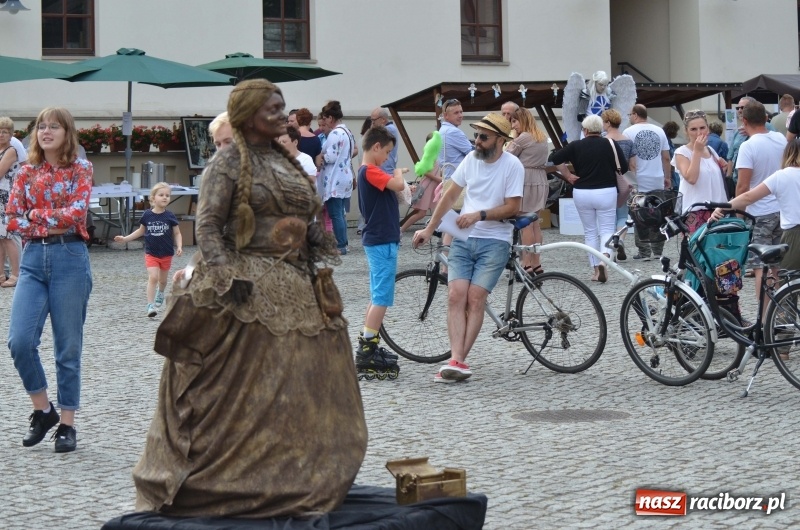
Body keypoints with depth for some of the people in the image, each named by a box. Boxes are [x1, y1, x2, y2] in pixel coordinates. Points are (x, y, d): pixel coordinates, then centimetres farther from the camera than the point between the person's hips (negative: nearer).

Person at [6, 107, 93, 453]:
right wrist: (51, 224, -10)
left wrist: (36, 213, -5)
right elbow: (12, 219, 2)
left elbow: (76, 213, -12)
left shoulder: (80, 169, 2)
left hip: (69, 258, -3)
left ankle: (67, 424, 13)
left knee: (68, 348, 3)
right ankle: (43, 410, 11)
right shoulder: (27, 172, 10)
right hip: (33, 259, 3)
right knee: (20, 341, -10)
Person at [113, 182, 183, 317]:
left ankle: (160, 295, 50)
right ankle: (150, 306, -16)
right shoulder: (147, 215, -6)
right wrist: (125, 238, 5)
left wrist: (179, 247, -17)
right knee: (153, 277, -16)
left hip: (166, 254, 1)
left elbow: (177, 233, -1)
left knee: (162, 279, 17)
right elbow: (141, 231, 9)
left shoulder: (170, 216, -8)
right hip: (151, 253, -1)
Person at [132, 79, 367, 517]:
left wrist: (319, 276, 14)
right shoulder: (228, 165, -5)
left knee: (301, 389, 10)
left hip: (298, 289, 7)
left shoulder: (288, 162, 17)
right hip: (252, 290, -7)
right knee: (247, 391, -4)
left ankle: (300, 478, 20)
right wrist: (228, 279, -23)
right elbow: (207, 227, -12)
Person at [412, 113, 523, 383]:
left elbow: (512, 207, -11)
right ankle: (457, 361, -16)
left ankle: (458, 362, -9)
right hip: (463, 240, 4)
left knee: (475, 300, -11)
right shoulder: (471, 159, 5)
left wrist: (479, 215, -21)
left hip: (494, 242, -4)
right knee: (455, 297, -10)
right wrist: (429, 229, 15)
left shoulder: (512, 166, -9)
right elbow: (450, 195, 14)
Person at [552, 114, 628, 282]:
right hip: (606, 192, -1)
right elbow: (624, 168, -3)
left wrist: (567, 175, 1)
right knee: (607, 230, 6)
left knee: (590, 232, 13)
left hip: (582, 193, 1)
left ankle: (596, 269, 13)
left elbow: (556, 158, -9)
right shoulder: (611, 144, -3)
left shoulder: (576, 146, -3)